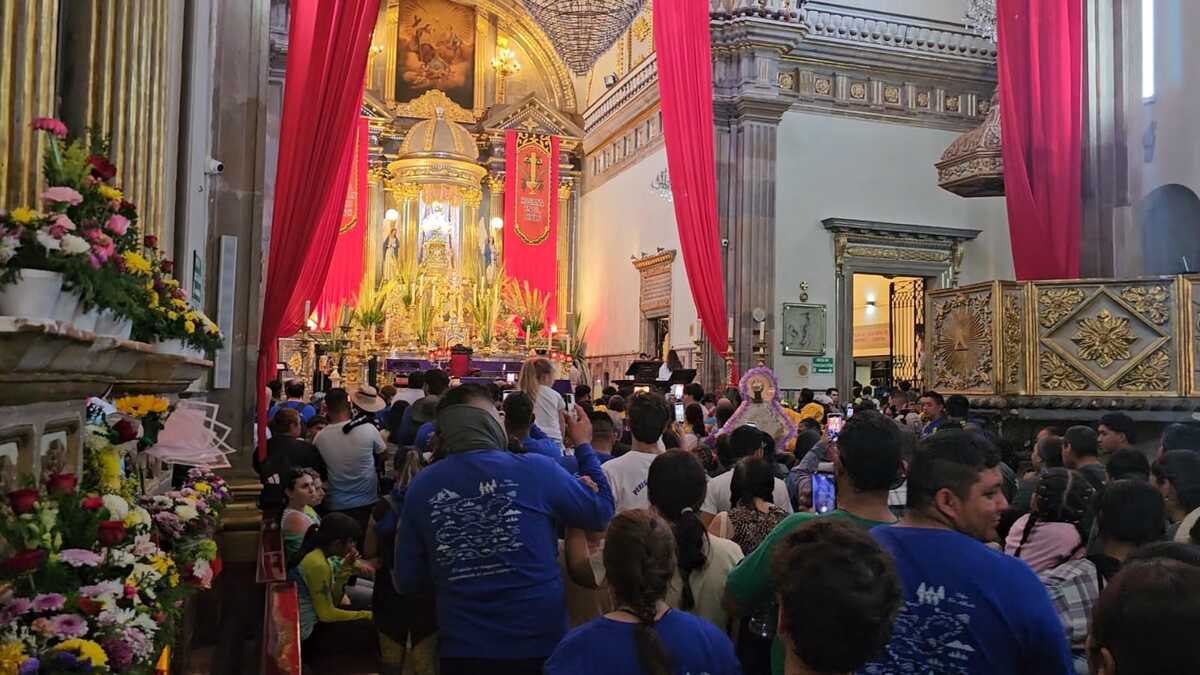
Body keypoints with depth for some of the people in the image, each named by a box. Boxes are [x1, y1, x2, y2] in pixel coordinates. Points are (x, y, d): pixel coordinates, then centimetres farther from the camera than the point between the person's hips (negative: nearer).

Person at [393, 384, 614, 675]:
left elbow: (406, 581, 1)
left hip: (461, 650, 2)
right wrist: (584, 445, 13)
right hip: (539, 645, -1)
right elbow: (602, 512, 1)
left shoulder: (421, 486, -6)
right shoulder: (535, 469, -14)